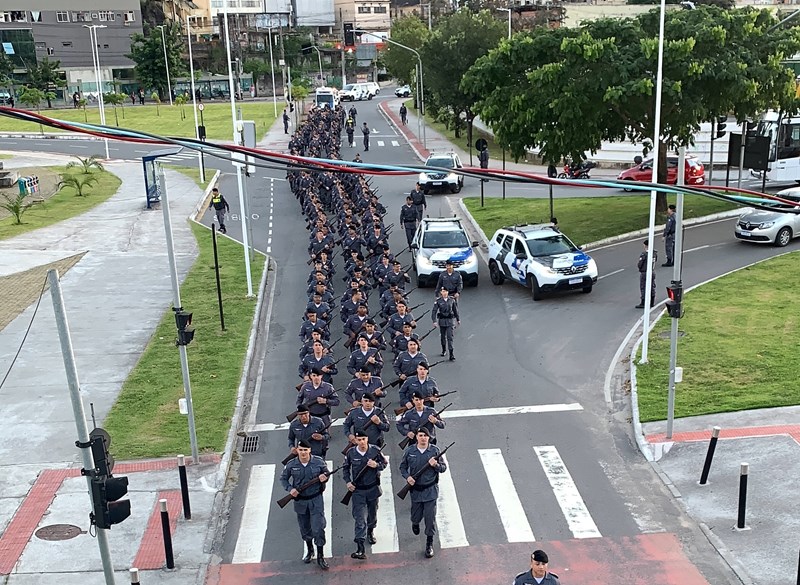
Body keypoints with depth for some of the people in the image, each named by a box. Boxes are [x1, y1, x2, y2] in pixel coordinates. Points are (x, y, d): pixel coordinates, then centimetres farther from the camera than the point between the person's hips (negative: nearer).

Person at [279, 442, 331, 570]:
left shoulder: (319, 462, -10)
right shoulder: (291, 465, -8)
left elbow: (327, 473, 7)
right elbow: (283, 478, 6)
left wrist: (324, 476, -17)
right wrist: (290, 489, -11)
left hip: (316, 500, -2)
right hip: (300, 501, 2)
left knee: (318, 528, -7)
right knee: (305, 528, 16)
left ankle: (320, 556, 7)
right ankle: (309, 550, 41)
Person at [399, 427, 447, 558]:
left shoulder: (435, 450, -7)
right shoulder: (409, 451, -4)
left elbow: (444, 468, 0)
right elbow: (402, 467, 7)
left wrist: (436, 465, -21)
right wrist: (407, 477, -11)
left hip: (431, 490, -1)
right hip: (415, 490, 1)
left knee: (430, 518, -2)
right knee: (416, 516, 14)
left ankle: (429, 544, 14)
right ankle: (415, 523, 52)